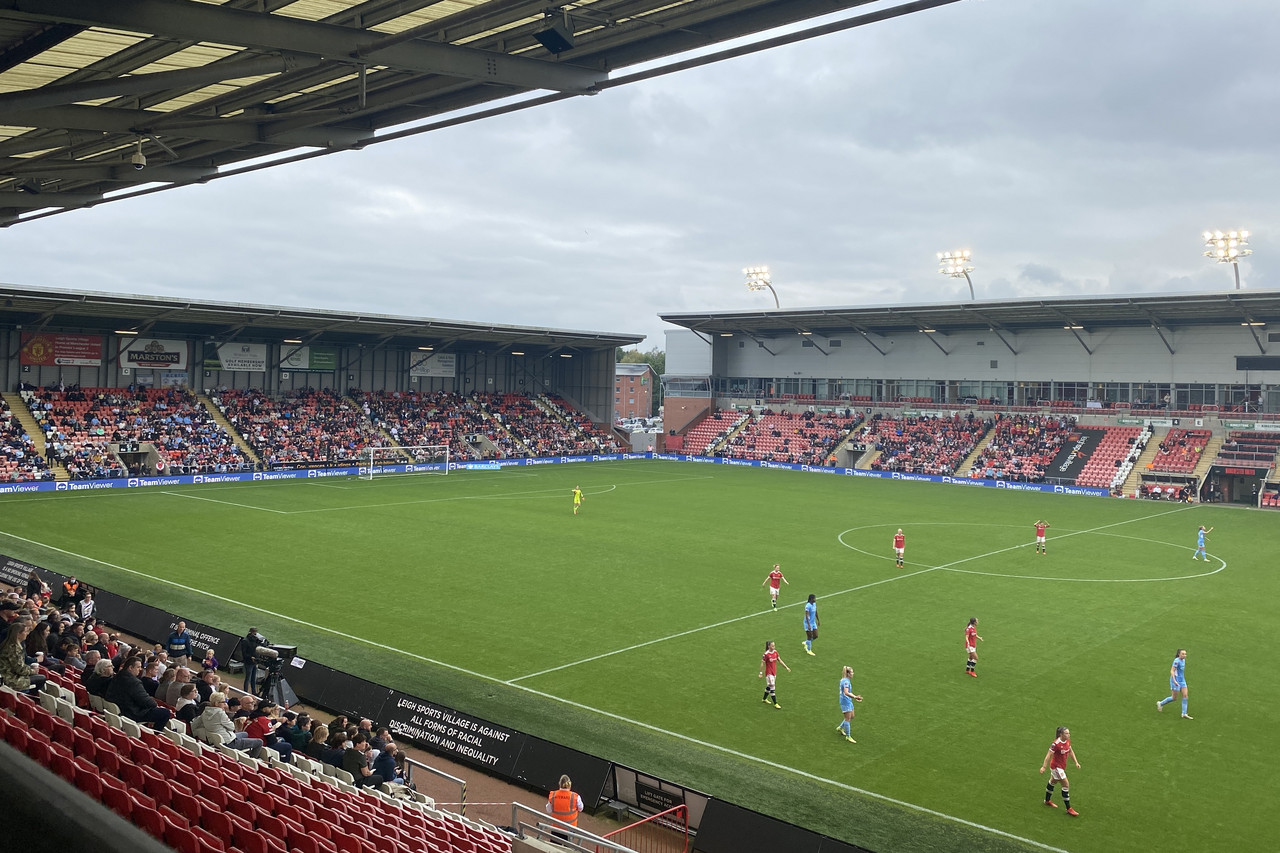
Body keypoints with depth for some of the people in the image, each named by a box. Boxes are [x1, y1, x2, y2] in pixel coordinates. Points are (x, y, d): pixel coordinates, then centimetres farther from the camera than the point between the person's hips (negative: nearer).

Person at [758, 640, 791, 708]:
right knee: (772, 687, -7)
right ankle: (775, 703, -3)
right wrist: (761, 673, -10)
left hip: (774, 672, 7)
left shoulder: (775, 652, 0)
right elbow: (762, 664, -12)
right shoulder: (766, 654, -19)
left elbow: (780, 660, 8)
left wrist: (786, 667, 4)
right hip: (769, 673, -7)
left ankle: (764, 699, 38)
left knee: (769, 686, 19)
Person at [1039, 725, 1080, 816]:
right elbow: (1048, 755, -24)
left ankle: (1047, 801, 44)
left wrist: (1076, 762, 10)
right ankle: (1068, 809, 2)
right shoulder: (1056, 744, -29)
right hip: (1056, 767, -9)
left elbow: (1071, 751, 12)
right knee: (1066, 785, -8)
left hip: (1062, 766, 9)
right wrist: (1043, 767, -23)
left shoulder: (1067, 741, -6)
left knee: (1053, 781, 25)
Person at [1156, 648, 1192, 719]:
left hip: (1182, 680, 8)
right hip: (1176, 680, -8)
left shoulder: (1183, 660, 5)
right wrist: (1174, 681, -31)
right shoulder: (1176, 661, -20)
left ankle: (1184, 714, 5)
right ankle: (1160, 703, 24)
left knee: (1185, 696, 0)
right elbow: (1172, 671, -24)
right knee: (1174, 698, 1)